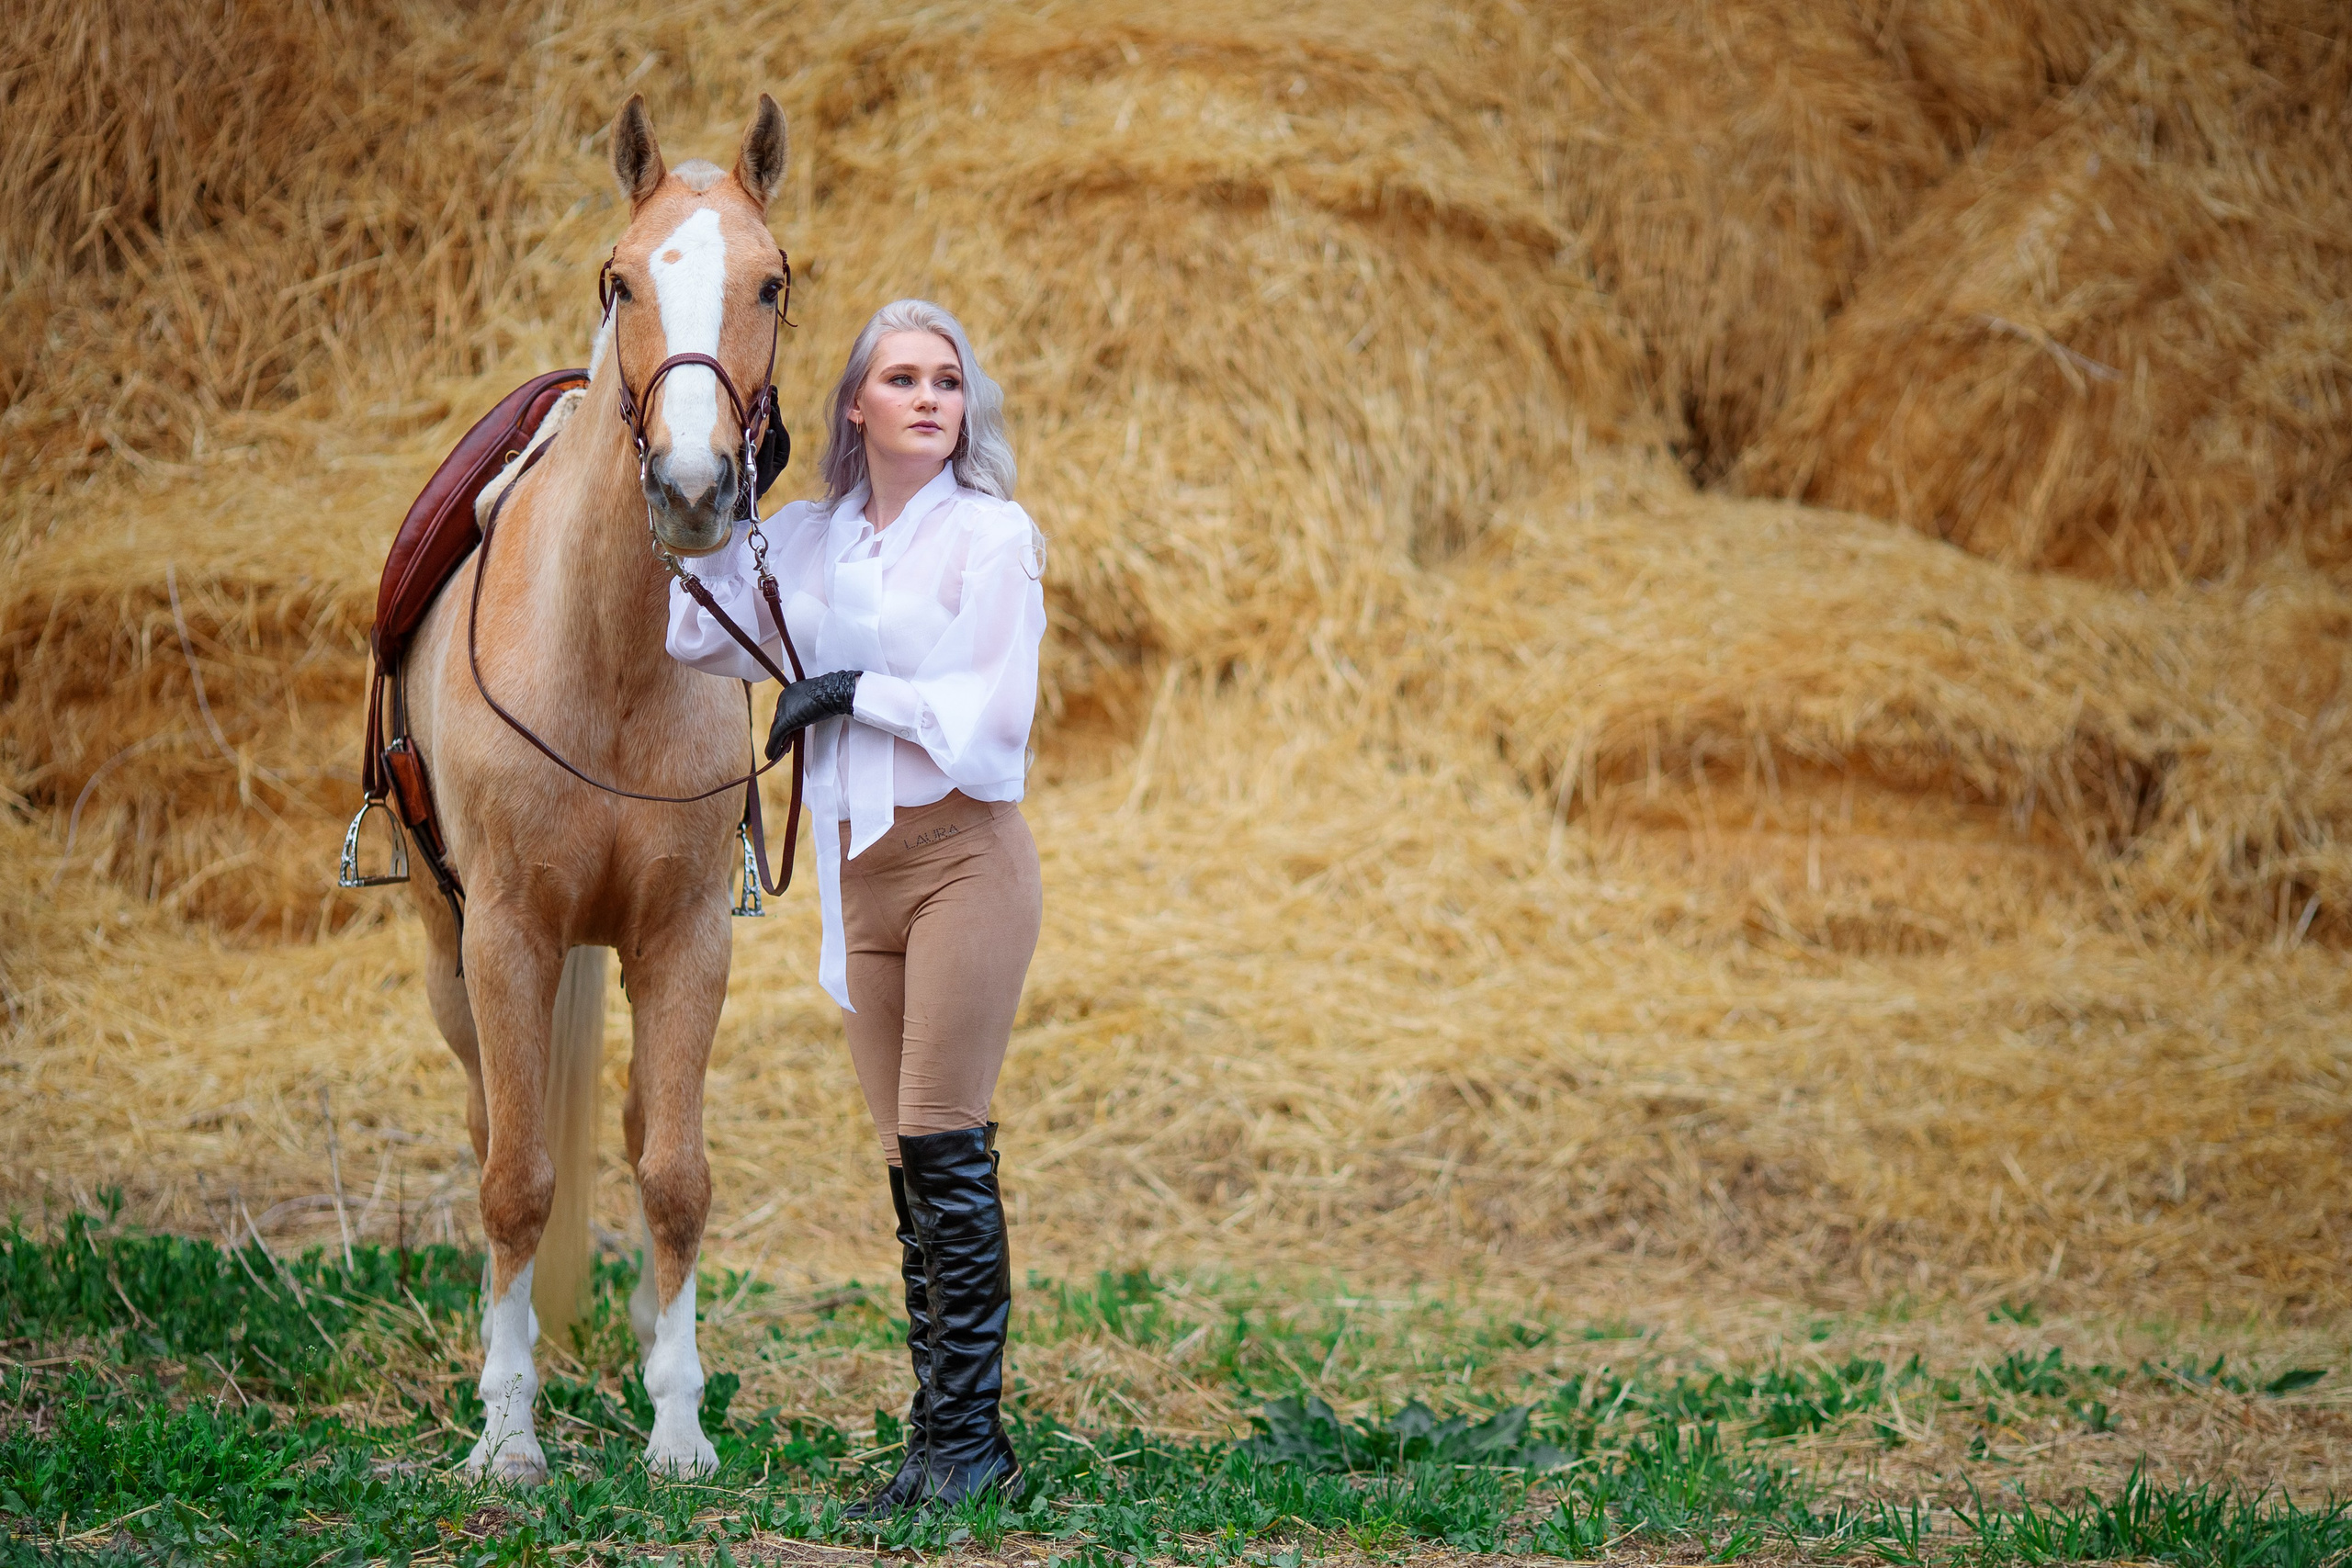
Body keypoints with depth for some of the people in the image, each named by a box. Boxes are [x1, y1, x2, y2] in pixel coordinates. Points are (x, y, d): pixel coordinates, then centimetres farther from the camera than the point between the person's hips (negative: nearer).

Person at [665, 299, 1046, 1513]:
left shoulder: (990, 535, -5)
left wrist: (853, 691, -12)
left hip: (966, 854, -6)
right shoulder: (808, 540, 11)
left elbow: (995, 712, -12)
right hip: (859, 863, 6)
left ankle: (969, 1436, -5)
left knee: (943, 1143, -10)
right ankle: (942, 1435, 12)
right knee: (910, 1162, 7)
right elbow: (704, 639, 15)